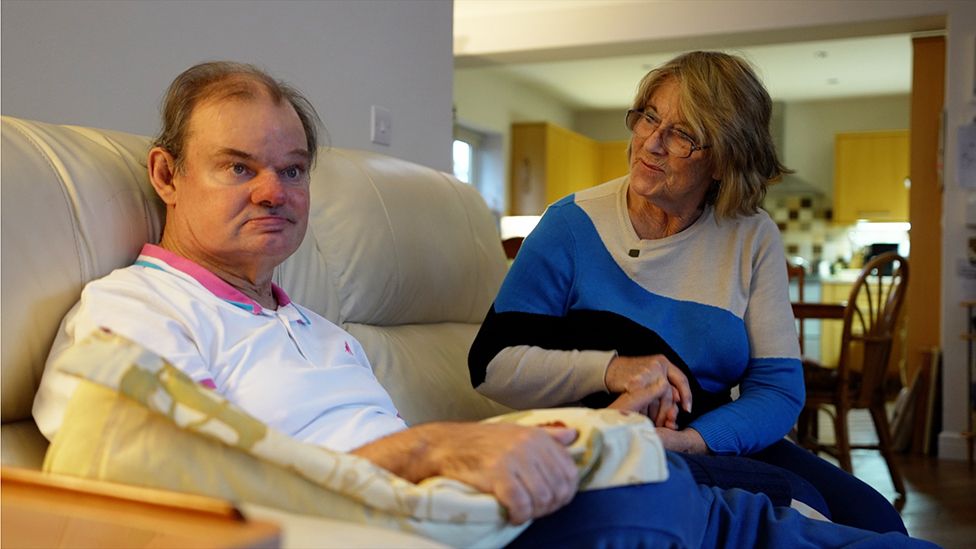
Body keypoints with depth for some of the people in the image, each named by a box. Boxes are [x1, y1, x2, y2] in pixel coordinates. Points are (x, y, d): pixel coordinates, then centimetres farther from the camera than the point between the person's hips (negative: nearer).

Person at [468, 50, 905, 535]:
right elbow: (491, 365, -9)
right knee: (793, 503, -24)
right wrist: (609, 369, -24)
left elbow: (779, 386, -4)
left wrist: (692, 440, -23)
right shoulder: (573, 227, -7)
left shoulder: (753, 238, 1)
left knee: (873, 519, -14)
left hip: (716, 442, 4)